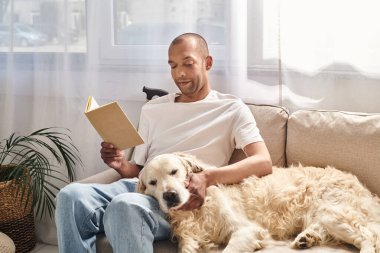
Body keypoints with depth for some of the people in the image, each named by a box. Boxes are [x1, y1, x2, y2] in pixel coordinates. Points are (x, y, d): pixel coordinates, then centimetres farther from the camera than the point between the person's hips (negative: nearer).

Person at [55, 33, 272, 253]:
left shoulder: (232, 109, 9)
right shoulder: (152, 109, 24)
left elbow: (264, 163, -7)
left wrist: (207, 177, -24)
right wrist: (122, 165, -1)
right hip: (140, 187, 5)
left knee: (125, 205, -38)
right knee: (71, 195, -26)